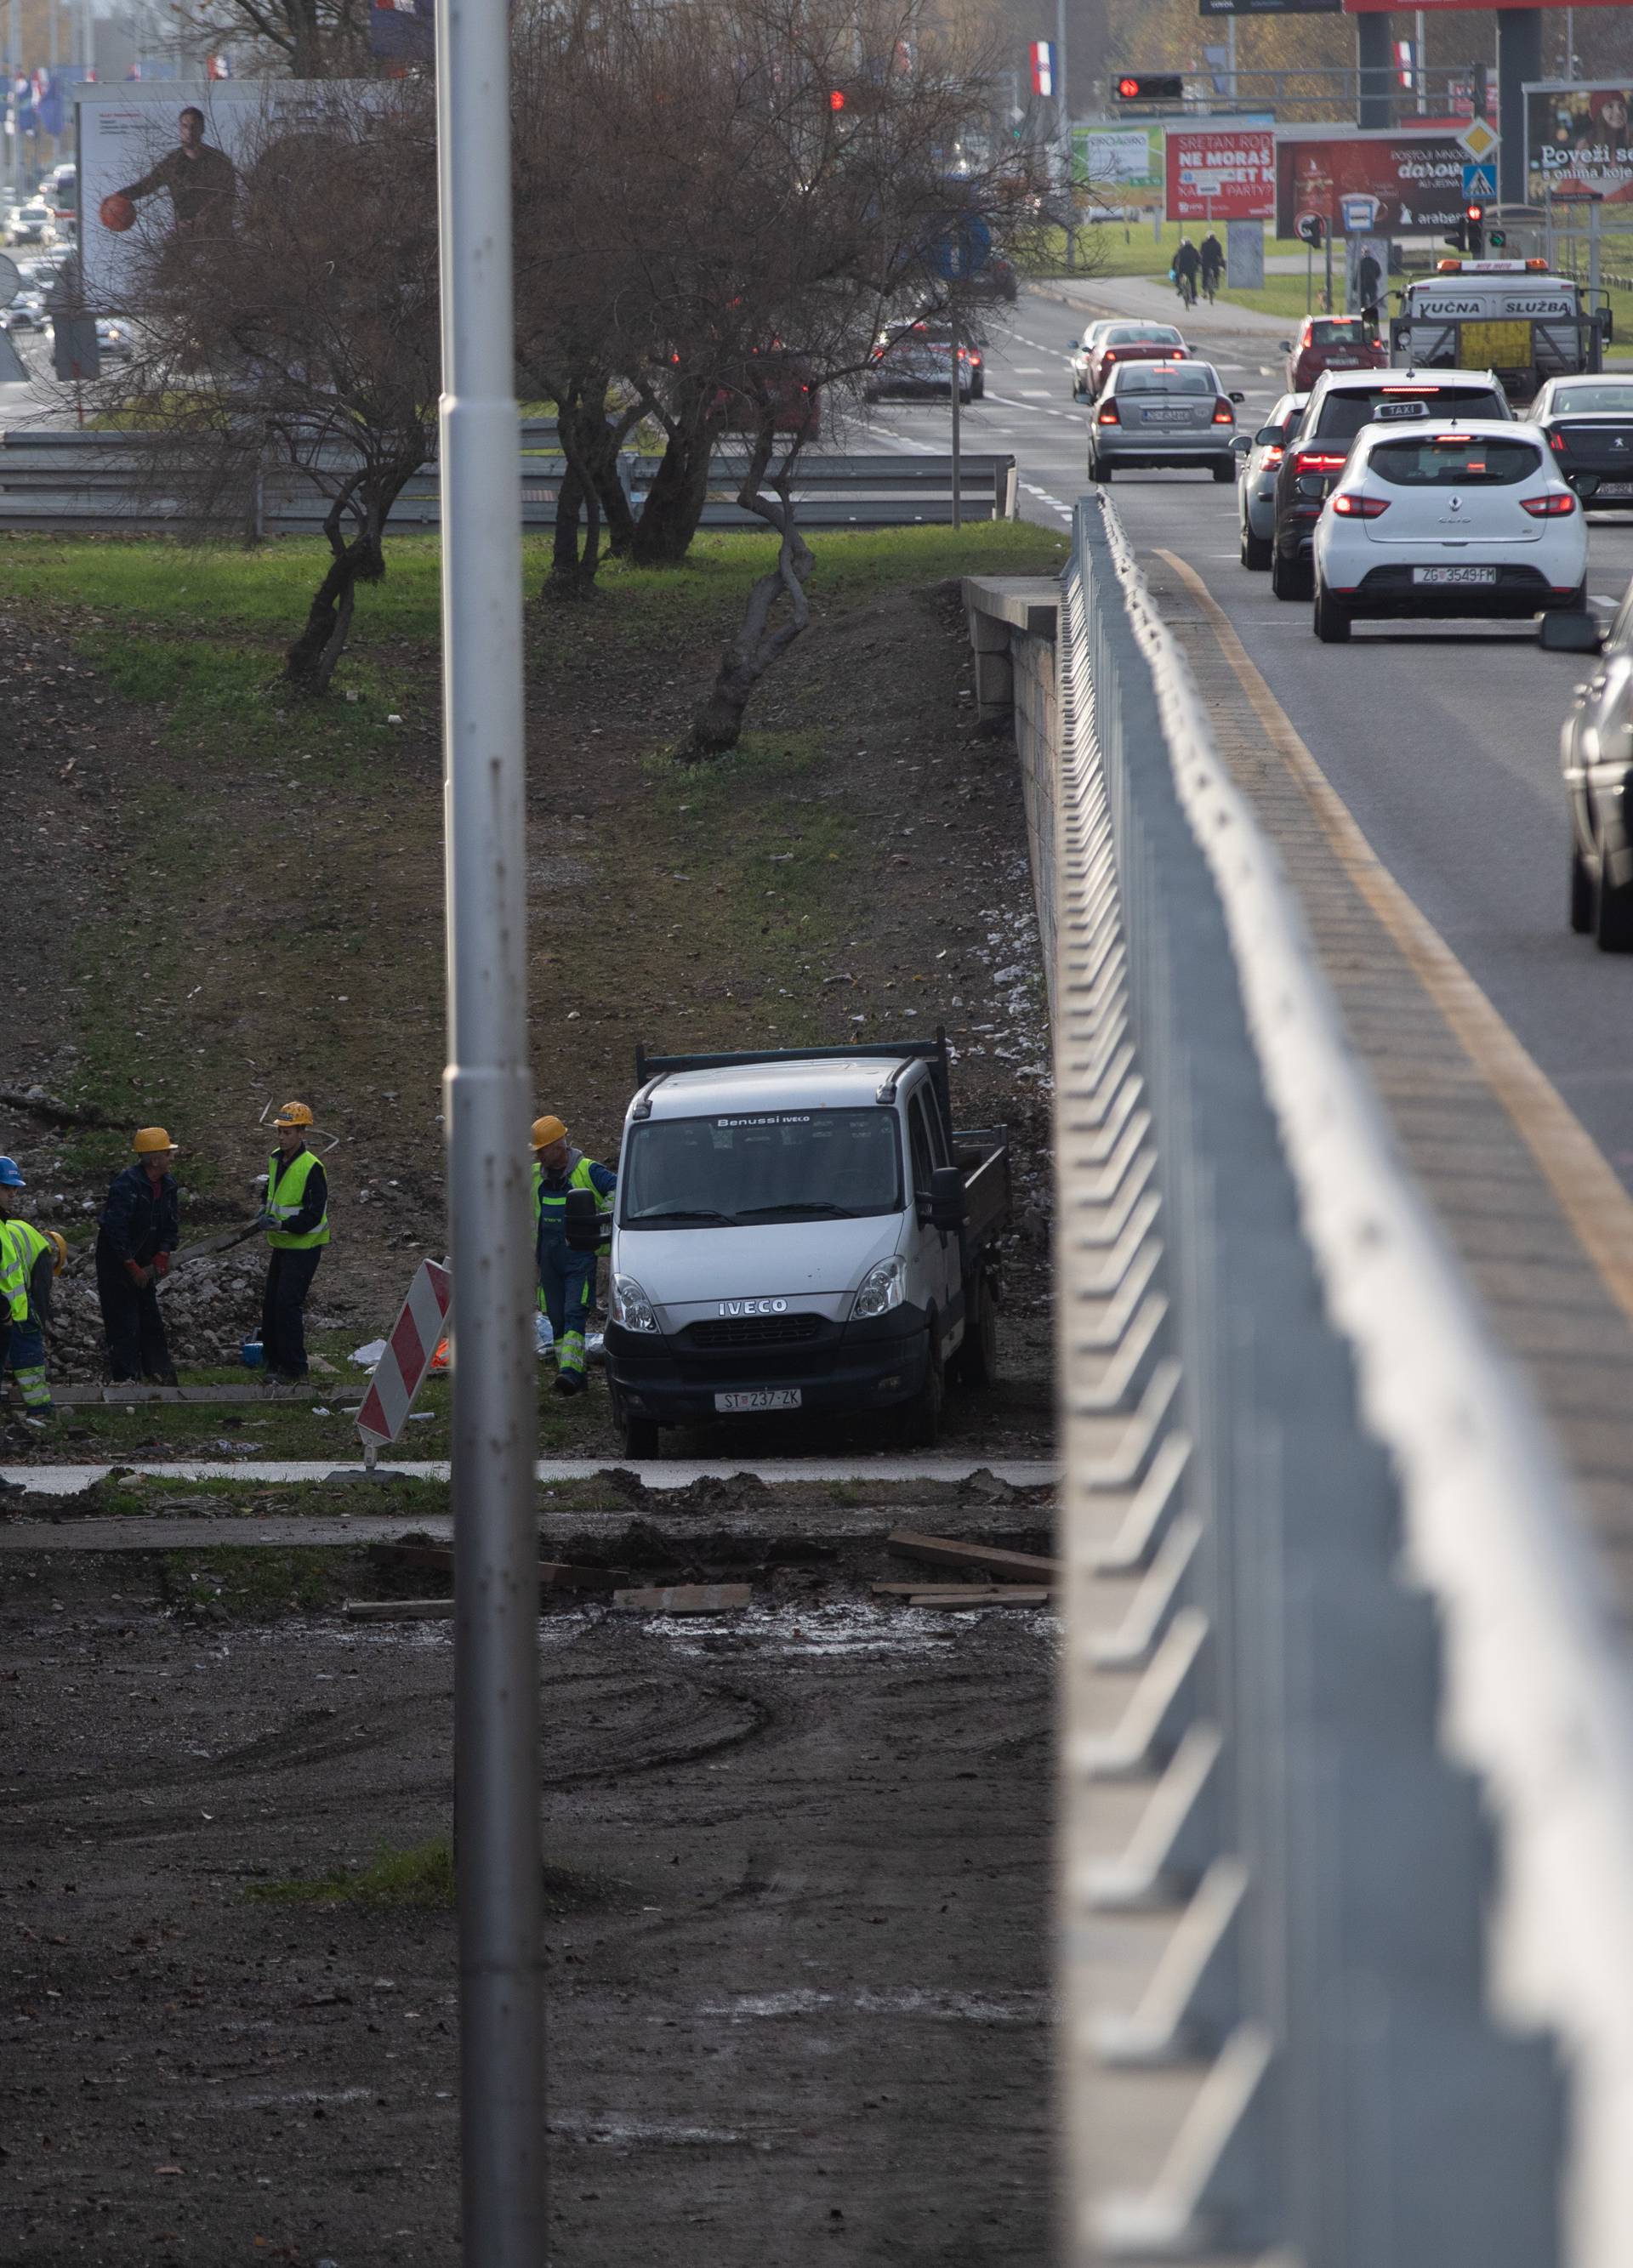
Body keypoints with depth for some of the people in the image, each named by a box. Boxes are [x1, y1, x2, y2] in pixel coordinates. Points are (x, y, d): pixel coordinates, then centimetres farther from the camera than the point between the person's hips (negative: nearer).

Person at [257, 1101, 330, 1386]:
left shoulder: (311, 1168, -19)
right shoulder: (276, 1160, 7)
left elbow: (313, 1215, -21)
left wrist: (281, 1225, -28)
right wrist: (266, 1213, 10)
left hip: (304, 1246, -8)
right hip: (281, 1245, 8)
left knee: (288, 1305, -10)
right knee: (271, 1303, 13)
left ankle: (294, 1368, -2)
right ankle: (273, 1360, 26)